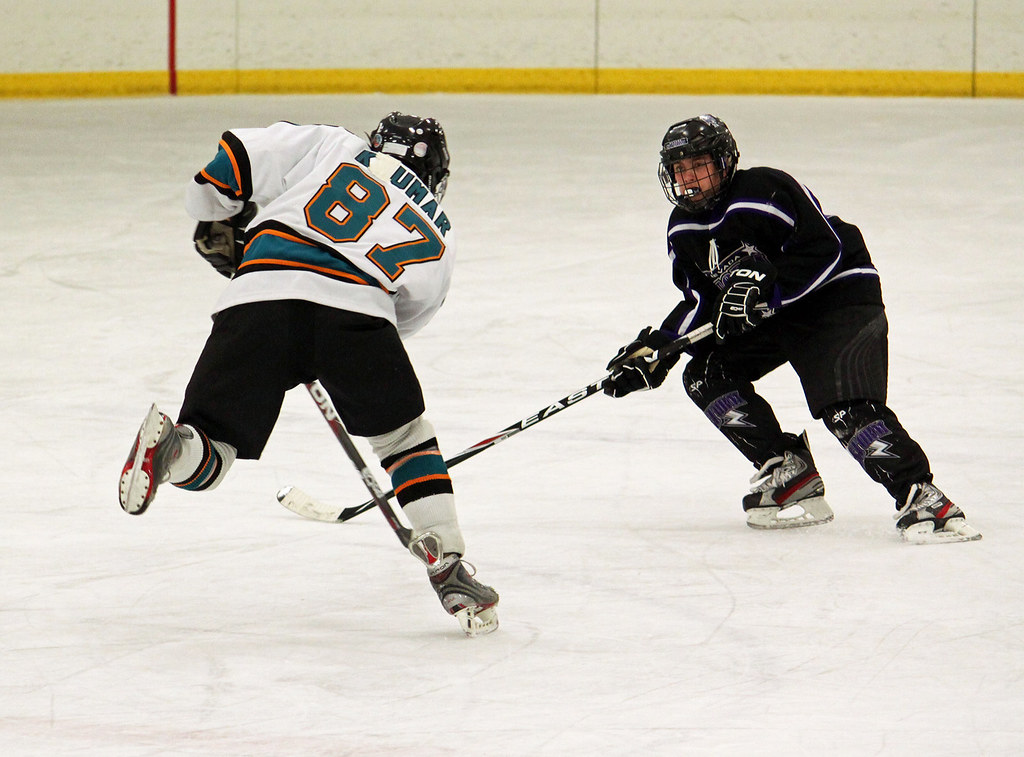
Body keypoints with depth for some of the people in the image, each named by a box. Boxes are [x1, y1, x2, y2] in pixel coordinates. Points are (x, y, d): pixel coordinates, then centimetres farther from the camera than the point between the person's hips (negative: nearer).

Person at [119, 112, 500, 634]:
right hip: (355, 307, 0)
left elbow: (238, 156, 17)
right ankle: (448, 568, 16)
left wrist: (219, 222, 34)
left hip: (259, 297, 0)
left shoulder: (333, 146, 27)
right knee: (405, 435, 25)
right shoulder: (439, 238, 31)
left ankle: (170, 447, -28)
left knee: (210, 450, 7)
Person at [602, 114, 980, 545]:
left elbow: (825, 248, -26)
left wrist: (766, 290, -32)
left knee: (846, 407, -27)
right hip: (770, 315, 9)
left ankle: (919, 495, -31)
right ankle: (790, 475, -1)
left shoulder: (765, 192, -23)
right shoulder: (684, 230, 3)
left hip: (839, 296, -9)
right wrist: (654, 352, -2)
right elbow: (700, 301, 10)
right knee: (705, 375, -2)